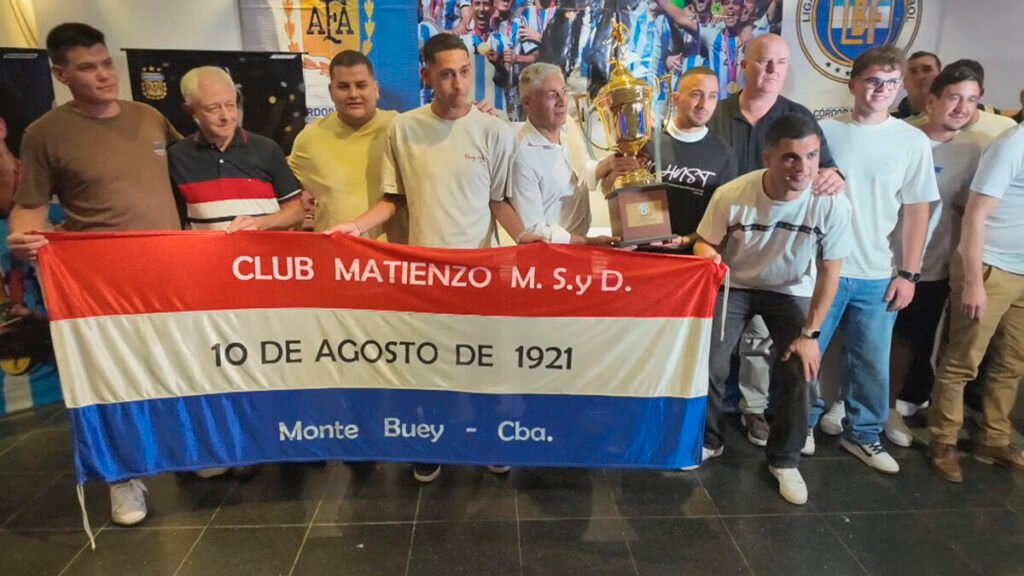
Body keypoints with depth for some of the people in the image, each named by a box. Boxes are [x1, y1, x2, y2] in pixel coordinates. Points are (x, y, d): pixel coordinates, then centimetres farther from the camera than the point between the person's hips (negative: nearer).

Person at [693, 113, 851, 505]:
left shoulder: (833, 205, -26)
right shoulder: (732, 195, -28)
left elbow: (829, 273, -13)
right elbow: (705, 243, -9)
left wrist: (810, 333, -14)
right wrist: (708, 259, -34)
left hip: (791, 292, 0)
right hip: (734, 286, 0)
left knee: (800, 372, -11)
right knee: (709, 365, -8)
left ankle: (785, 460, 14)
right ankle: (708, 440, 20)